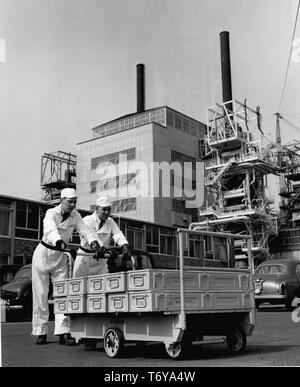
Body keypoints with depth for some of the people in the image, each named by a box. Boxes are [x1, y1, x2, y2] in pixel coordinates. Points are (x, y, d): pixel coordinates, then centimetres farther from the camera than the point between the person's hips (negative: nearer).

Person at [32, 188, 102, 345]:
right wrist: (59, 242, -59)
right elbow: (51, 230, -39)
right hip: (44, 253, -4)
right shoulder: (51, 213, -19)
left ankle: (63, 332, -5)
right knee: (40, 294, 0)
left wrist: (94, 242, -35)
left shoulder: (75, 216, -3)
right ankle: (40, 332, 9)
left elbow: (84, 230, -16)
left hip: (61, 256, 4)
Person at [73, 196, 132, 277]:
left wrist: (125, 246, -35)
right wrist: (102, 248, -46)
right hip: (85, 258, -4)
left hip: (101, 261, 4)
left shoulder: (111, 222, 4)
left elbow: (118, 235, -13)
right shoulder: (87, 220, -10)